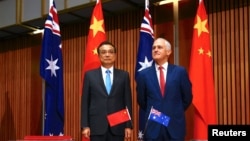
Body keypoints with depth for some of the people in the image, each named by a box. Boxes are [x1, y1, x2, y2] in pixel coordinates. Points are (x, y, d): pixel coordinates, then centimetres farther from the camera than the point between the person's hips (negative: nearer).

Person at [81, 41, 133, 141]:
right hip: (96, 126, -1)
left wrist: (128, 125, 1)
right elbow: (85, 102, 4)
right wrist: (85, 125, -3)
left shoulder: (124, 75, 7)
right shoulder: (90, 75, 6)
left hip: (118, 126, 1)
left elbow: (128, 102, 6)